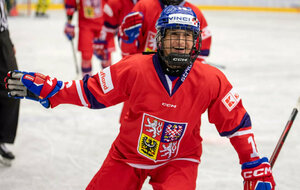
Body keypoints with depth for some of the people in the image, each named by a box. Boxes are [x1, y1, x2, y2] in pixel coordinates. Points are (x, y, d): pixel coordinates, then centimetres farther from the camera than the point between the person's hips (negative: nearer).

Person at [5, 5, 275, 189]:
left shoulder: (212, 81, -18)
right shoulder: (133, 69, -21)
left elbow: (236, 124, -7)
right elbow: (93, 91, -8)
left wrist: (256, 168, -7)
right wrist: (45, 88, -13)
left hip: (178, 160, -1)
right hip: (128, 155, 1)